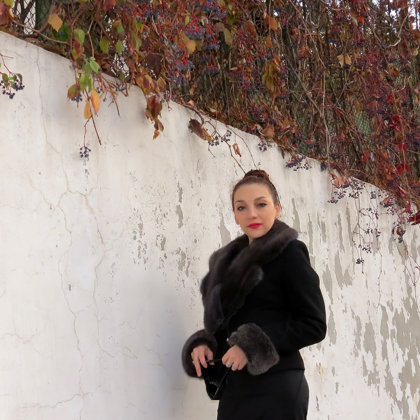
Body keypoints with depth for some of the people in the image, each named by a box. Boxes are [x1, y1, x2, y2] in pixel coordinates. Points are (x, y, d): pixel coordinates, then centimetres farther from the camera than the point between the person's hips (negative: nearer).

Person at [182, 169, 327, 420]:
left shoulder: (289, 253, -4)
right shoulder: (232, 260, 17)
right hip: (235, 387, 6)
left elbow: (314, 326, -9)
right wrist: (203, 344, 0)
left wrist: (252, 346, -16)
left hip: (274, 388, -6)